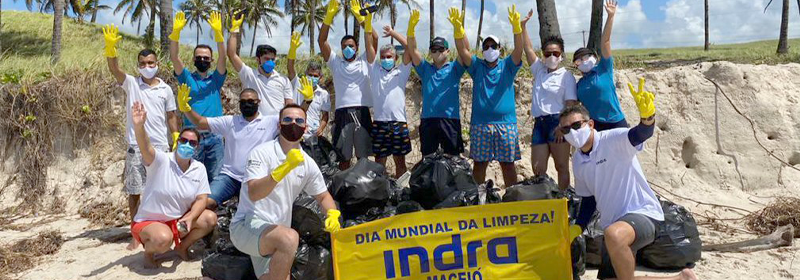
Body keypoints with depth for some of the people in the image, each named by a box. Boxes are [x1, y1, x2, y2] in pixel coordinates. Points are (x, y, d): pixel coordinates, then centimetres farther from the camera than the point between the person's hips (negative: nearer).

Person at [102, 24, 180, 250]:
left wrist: (177, 139, 4)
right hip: (136, 147, -1)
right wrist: (110, 49, -32)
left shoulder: (165, 89, 9)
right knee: (134, 192, 4)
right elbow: (114, 69, -14)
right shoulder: (131, 84, 4)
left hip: (160, 147, 1)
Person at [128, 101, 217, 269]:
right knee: (163, 238, -37)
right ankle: (148, 252, 0)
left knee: (210, 218, -17)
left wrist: (189, 218, -25)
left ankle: (182, 247, 8)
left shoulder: (199, 169, -2)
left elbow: (201, 200, -5)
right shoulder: (161, 161, -15)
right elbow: (146, 147, -36)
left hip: (179, 221, 5)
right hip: (148, 222, -5)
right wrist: (139, 125, -56)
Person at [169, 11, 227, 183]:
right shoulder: (187, 77, 6)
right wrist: (176, 31, -20)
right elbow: (174, 57, -7)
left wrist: (218, 32, -20)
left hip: (215, 136, 1)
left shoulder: (216, 78, 8)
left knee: (215, 179, 7)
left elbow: (223, 57, -7)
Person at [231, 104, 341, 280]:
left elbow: (323, 196, 18)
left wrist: (333, 214, -4)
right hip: (247, 224, -7)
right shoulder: (262, 152, -10)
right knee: (290, 238, -35)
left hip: (275, 233, 7)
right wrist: (283, 169, -35)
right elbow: (253, 194, -24)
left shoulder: (308, 164, 7)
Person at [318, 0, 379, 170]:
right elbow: (322, 41, 4)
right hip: (342, 113, 0)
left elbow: (374, 39, 2)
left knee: (363, 155, 8)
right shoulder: (335, 63, 13)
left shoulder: (364, 62, 12)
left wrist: (360, 16, -7)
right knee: (343, 157, 5)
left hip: (362, 112, 0)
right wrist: (329, 16, -7)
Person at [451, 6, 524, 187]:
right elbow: (463, 50, -7)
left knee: (508, 163, 4)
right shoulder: (477, 66, 8)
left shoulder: (507, 66, 7)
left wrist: (516, 26, -29)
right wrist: (457, 27, -24)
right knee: (479, 163, 5)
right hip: (480, 124, 1)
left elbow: (519, 49, -11)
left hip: (506, 123, 0)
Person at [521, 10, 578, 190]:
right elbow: (528, 49, 11)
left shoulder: (566, 76, 1)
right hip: (539, 123, 6)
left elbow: (570, 104, -6)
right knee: (538, 169, 3)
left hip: (556, 122, -5)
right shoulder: (539, 70, 16)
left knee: (562, 167, 0)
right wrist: (523, 25, 3)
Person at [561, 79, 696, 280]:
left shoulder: (613, 140, -13)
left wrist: (647, 116, -56)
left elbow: (641, 134, -34)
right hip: (613, 226, 9)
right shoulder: (577, 162, 9)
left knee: (614, 234, -41)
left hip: (642, 213, -9)